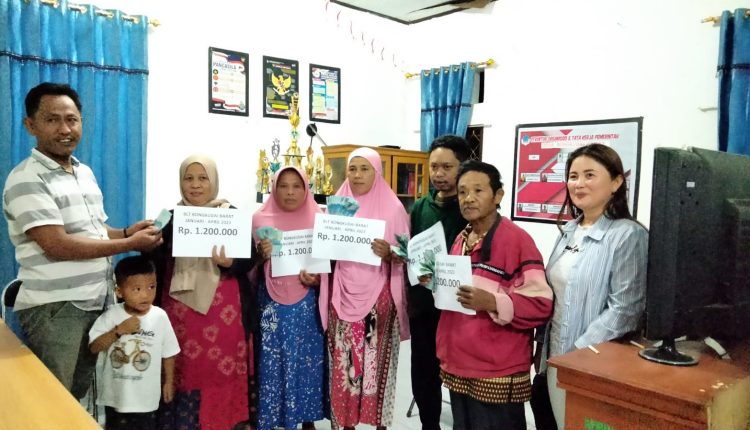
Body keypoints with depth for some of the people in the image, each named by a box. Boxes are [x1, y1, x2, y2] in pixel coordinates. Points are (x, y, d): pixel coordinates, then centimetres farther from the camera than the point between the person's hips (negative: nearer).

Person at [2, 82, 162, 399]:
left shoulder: (85, 172, 11)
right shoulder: (27, 179, -15)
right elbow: (57, 245, -22)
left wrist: (126, 232, -3)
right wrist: (130, 244, -19)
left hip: (98, 302, 7)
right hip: (54, 308, -7)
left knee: (81, 393, 20)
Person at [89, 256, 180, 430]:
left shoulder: (160, 317, -14)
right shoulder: (112, 315, -13)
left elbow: (168, 353, -3)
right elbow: (94, 347, -14)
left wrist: (169, 382, 3)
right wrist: (119, 330, -26)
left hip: (146, 393, 0)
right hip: (117, 392, 1)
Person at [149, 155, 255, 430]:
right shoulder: (170, 217, 7)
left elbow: (248, 258, -2)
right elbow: (156, 264, 9)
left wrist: (229, 263, -20)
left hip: (223, 309, -1)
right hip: (180, 308, 2)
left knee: (221, 371, 2)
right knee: (183, 371, 5)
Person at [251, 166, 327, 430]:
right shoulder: (261, 219, 2)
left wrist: (316, 278, -12)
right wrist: (261, 255, -16)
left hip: (306, 305, 1)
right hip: (271, 303, 0)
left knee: (306, 361, 7)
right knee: (270, 362, 1)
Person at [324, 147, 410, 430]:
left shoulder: (393, 208, -2)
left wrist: (388, 253, -22)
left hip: (378, 295, -2)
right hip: (344, 294, 3)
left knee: (377, 358, 2)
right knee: (343, 359, 6)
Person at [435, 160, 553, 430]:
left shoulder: (517, 239, -13)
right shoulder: (461, 239, 10)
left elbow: (541, 305, -16)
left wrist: (491, 302, -29)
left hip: (497, 373, -7)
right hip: (457, 364, 7)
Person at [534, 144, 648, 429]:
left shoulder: (628, 235, -13)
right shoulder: (568, 231, 8)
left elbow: (624, 309, -18)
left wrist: (581, 351, -19)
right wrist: (544, 348, 10)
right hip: (555, 355, 7)